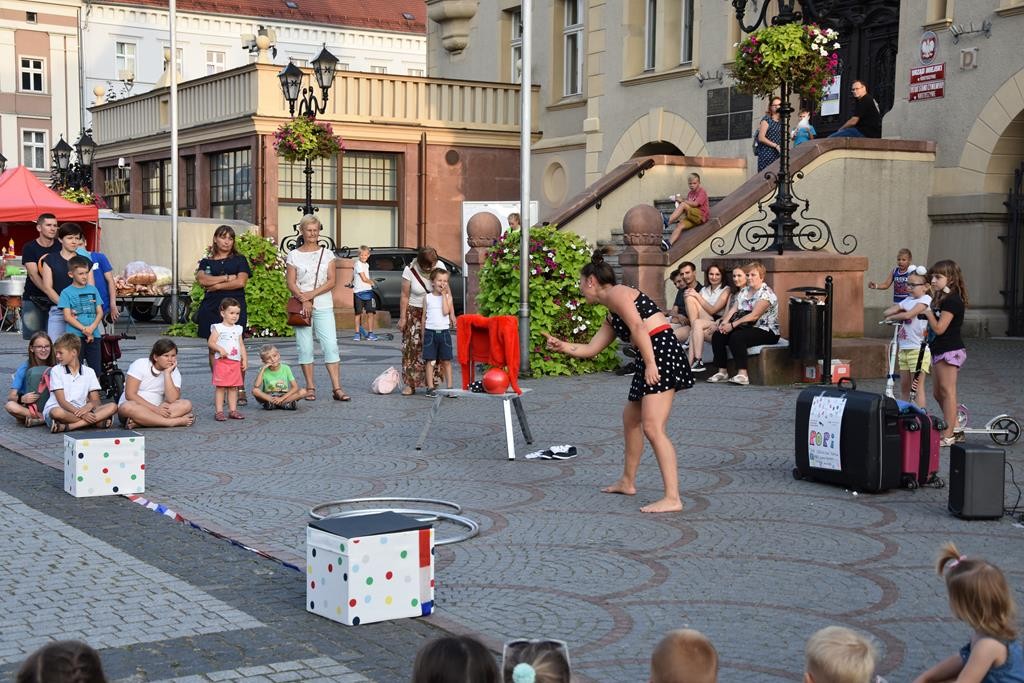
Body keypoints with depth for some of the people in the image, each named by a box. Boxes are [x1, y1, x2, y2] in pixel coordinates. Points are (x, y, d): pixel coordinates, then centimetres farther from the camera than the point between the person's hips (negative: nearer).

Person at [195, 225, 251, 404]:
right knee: (214, 349, 1)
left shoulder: (239, 260, 10)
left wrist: (217, 285, -3)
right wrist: (227, 278, -6)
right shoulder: (207, 262, 15)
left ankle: (240, 389, -7)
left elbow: (241, 281, -5)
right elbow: (201, 279, -4)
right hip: (212, 309, 3)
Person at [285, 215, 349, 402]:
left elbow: (331, 281, 0)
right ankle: (310, 388, 9)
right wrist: (304, 300, -15)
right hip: (302, 307, 0)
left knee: (331, 346, -7)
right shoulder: (294, 255, 6)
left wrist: (311, 294, -12)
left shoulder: (327, 254, 8)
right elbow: (291, 284, 0)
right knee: (305, 348, 1)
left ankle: (337, 388, -9)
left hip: (324, 307, 0)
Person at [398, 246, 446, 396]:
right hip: (414, 311, -2)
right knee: (411, 346, -5)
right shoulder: (410, 270, -15)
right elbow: (405, 296, -8)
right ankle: (410, 384, 0)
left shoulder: (440, 266, -9)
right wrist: (402, 317, -8)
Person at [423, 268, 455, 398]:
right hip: (430, 332, 0)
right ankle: (430, 388, 4)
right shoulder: (427, 297, 5)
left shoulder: (448, 296, 4)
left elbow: (446, 311, -13)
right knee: (430, 361, 1)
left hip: (444, 332, 0)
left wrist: (444, 294, -9)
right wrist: (423, 334, 7)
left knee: (446, 361, 4)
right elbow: (424, 316, 9)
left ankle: (449, 387, 8)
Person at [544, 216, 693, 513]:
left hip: (662, 352, -11)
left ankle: (672, 498, -20)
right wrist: (562, 346, 33)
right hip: (651, 359, 11)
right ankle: (627, 482, 37)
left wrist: (650, 364, -22)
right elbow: (591, 349, 30)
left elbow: (638, 326, -17)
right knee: (631, 418, 23)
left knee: (652, 428, -16)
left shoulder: (616, 293, -3)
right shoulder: (611, 317, 25)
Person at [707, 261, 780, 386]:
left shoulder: (766, 293, -11)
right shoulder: (744, 292, 17)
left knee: (736, 337, -34)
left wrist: (732, 325, -24)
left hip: (766, 332, -8)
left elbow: (754, 315, -21)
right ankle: (722, 371, -9)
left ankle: (742, 374, -40)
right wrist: (725, 322, -13)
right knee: (717, 336, -10)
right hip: (747, 328, 8)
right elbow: (734, 310, 8)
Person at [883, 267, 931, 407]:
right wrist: (899, 309, -6)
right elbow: (887, 312, 10)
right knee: (904, 386, 11)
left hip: (918, 349, -8)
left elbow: (909, 314, -21)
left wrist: (891, 317, -7)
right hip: (904, 348, 8)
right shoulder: (908, 300, 15)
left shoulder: (925, 300, -8)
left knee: (917, 386, -7)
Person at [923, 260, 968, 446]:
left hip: (950, 351, -10)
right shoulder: (941, 299, 15)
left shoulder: (952, 301, -16)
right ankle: (955, 428, 23)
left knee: (947, 392, -5)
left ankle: (948, 436, 0)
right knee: (938, 393, 14)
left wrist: (928, 311, -11)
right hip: (940, 350, 10)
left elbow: (939, 328, -21)